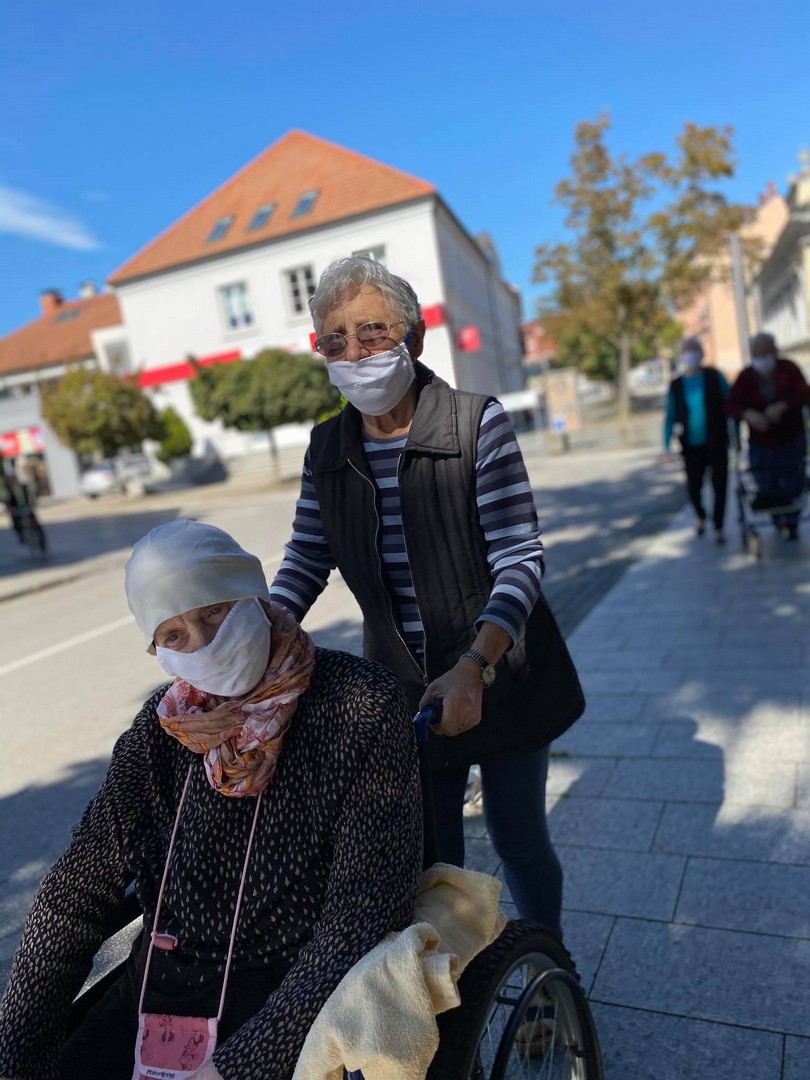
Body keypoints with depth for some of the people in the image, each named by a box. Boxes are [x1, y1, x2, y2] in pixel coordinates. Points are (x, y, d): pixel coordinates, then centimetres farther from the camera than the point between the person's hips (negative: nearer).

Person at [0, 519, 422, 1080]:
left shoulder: (361, 706, -16)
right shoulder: (165, 725, 0)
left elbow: (366, 911, -19)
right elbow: (76, 895, 3)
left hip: (295, 1006, -4)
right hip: (161, 988, 5)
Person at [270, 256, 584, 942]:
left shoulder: (478, 424, -14)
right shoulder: (327, 450, -1)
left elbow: (520, 559, -19)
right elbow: (305, 565, 2)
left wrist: (474, 667, -33)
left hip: (500, 682, -3)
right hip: (406, 691, 3)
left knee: (519, 842, 15)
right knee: (429, 857, 13)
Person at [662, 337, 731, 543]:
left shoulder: (715, 377, -1)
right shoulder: (676, 385, 1)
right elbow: (670, 417, 2)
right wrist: (666, 446, -6)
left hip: (716, 443, -1)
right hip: (691, 446, 1)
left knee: (719, 486, -1)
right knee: (693, 487, 3)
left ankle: (718, 528, 16)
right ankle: (701, 516, 35)